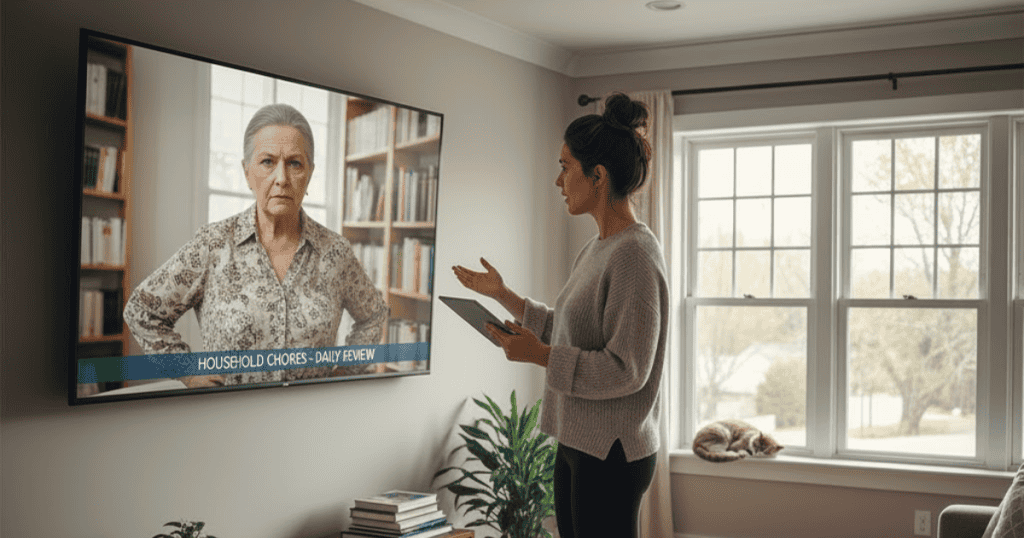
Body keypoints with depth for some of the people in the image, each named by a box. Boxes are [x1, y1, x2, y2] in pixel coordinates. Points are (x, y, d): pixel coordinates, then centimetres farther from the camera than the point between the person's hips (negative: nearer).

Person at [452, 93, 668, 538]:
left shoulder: (635, 255, -19)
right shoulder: (595, 250, 12)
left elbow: (627, 371, -22)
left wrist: (540, 355, -21)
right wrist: (503, 296, 19)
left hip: (612, 455, -10)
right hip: (577, 444, 10)